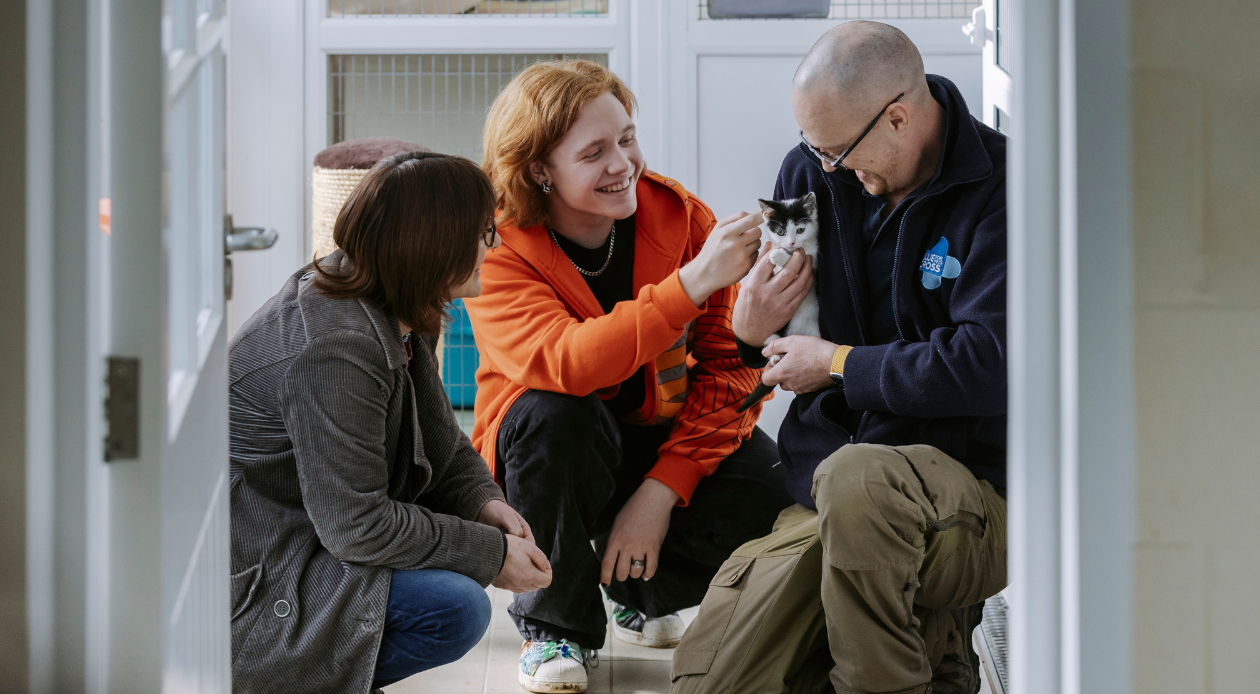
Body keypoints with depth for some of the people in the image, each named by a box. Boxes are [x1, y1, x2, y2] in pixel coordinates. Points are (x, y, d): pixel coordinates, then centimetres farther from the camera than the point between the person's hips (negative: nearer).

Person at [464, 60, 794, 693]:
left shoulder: (682, 218, -10)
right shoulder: (500, 253, -17)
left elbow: (731, 368, -12)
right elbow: (566, 363, -37)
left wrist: (661, 490, -23)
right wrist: (692, 281, -44)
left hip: (664, 443, 2)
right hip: (545, 455, -2)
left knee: (767, 485, -27)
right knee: (555, 413, -37)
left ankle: (641, 592, 7)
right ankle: (557, 624, -10)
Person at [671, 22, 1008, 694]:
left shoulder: (1000, 191, -12)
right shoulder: (811, 173, 8)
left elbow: (991, 364, -22)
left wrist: (839, 363, -11)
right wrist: (749, 330, -5)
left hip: (973, 494, -6)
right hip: (824, 492, 6)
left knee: (854, 478, -40)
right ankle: (922, 629, 15)